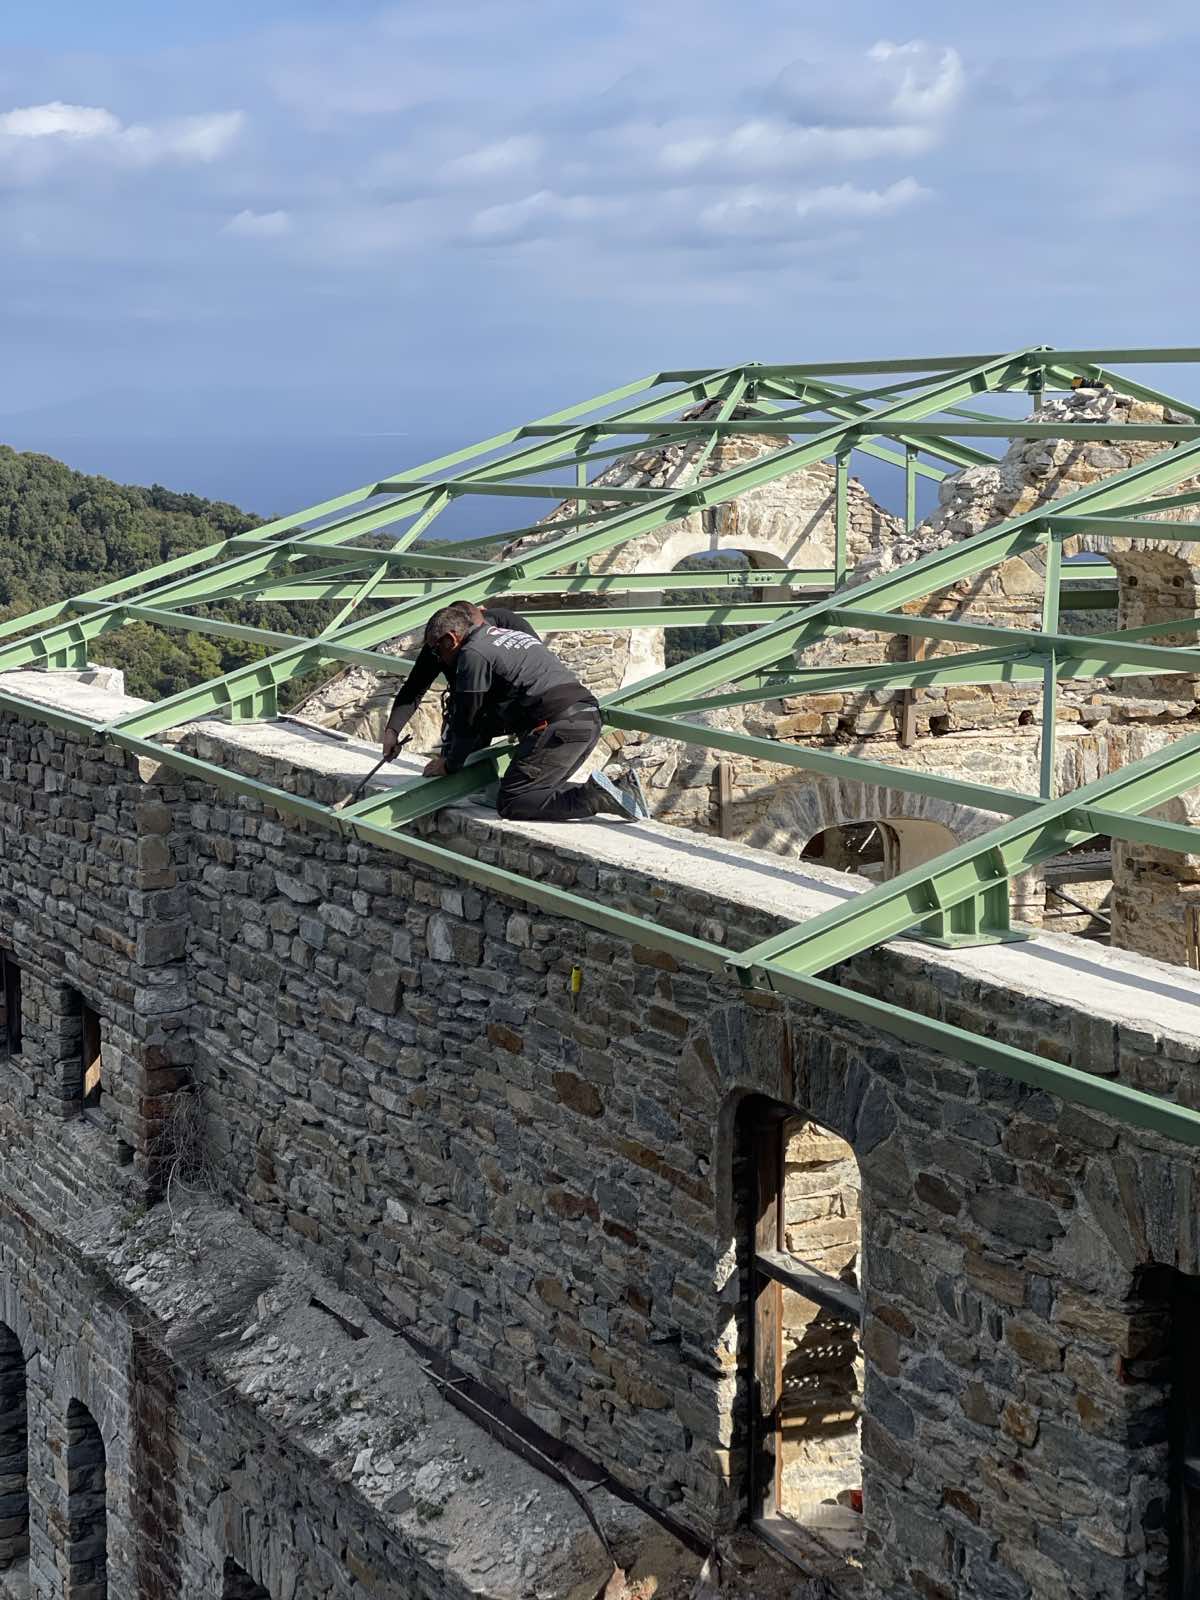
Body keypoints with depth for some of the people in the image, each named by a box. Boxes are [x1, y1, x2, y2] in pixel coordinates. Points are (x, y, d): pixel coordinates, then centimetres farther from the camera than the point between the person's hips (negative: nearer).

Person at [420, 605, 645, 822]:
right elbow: (497, 709, 36)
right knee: (541, 790, 16)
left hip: (557, 726, -9)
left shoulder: (472, 654, -1)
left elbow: (467, 720, 2)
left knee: (510, 804, -6)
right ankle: (622, 789, -1)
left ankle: (594, 798, -20)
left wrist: (449, 765, 18)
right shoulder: (505, 634, 29)